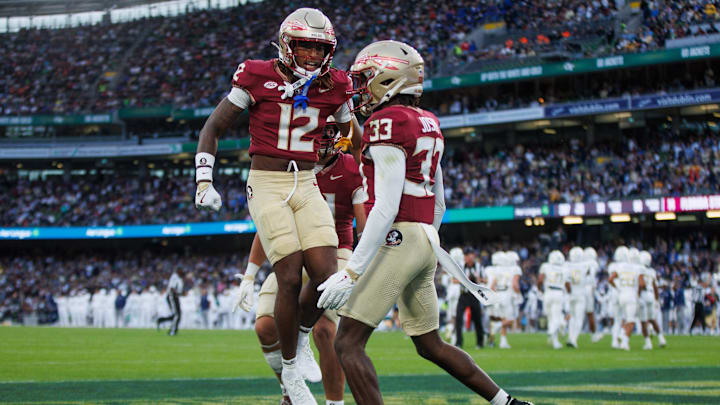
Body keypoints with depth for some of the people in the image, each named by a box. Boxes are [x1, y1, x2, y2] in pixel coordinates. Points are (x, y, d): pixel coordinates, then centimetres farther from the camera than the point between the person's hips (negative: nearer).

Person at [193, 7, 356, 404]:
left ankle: (301, 336, 20)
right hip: (267, 185, -4)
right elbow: (213, 127, 1)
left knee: (326, 275, -11)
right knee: (291, 278, -13)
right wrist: (204, 180, -7)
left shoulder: (333, 88, 5)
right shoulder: (258, 78, -7)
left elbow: (354, 137, 22)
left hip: (307, 187, 4)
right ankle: (289, 371, 3)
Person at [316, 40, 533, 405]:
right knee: (430, 345, 21)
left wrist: (352, 272, -22)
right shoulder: (427, 123, 16)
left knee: (348, 343, -9)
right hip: (426, 239, 9)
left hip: (395, 238, -9)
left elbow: (387, 207, -20)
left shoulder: (387, 122, -13)